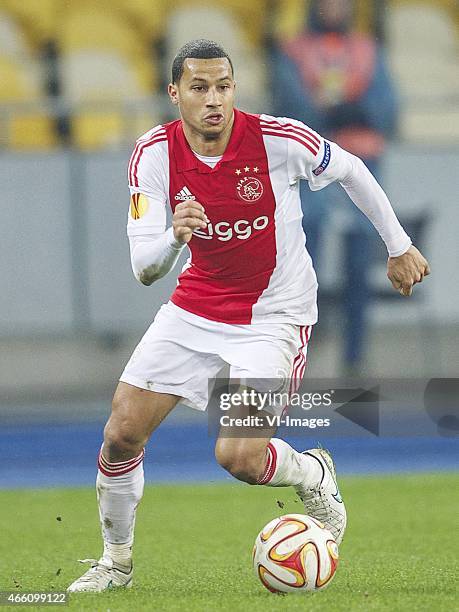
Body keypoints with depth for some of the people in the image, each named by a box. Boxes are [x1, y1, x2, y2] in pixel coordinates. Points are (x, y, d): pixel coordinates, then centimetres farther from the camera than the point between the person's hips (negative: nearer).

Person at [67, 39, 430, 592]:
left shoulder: (279, 139, -20)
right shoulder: (154, 154, -13)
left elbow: (350, 170, 0)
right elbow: (144, 269, -15)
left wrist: (399, 247, 8)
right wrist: (174, 237, -38)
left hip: (274, 316, -4)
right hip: (194, 312, 4)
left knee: (239, 457, -20)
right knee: (121, 435, -2)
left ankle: (313, 474, 16)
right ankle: (116, 561, 22)